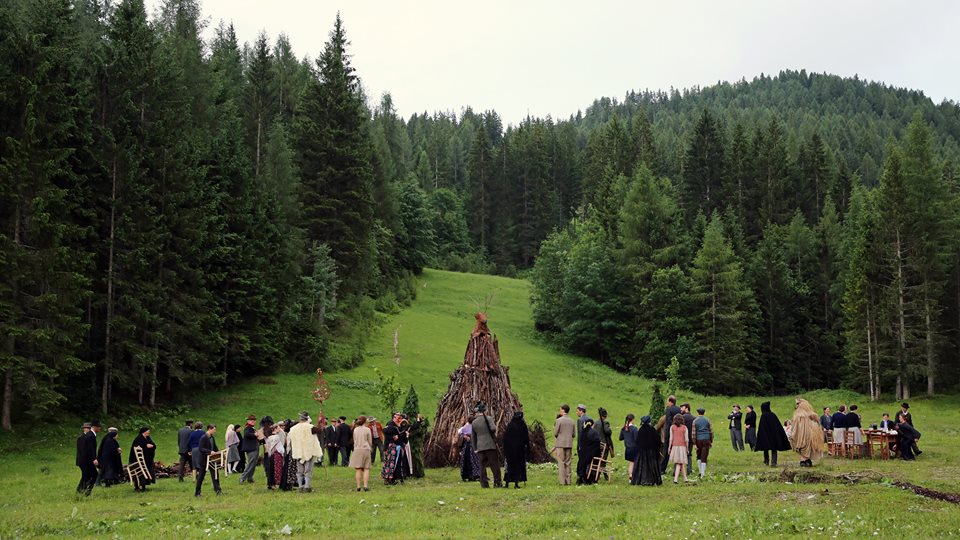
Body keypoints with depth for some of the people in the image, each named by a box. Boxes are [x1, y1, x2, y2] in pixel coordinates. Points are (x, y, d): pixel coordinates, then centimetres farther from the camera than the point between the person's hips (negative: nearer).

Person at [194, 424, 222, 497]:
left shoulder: (212, 438, 9)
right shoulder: (203, 438, -16)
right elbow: (200, 449, -22)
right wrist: (210, 451, -30)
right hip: (204, 460, -7)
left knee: (215, 474, 3)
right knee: (200, 476, 4)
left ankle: (218, 490, 5)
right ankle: (197, 493, 14)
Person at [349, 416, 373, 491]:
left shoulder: (355, 429, 6)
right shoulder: (367, 429, -4)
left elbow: (354, 440, 14)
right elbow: (370, 441, 3)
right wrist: (371, 448, 19)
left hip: (357, 450, 3)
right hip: (366, 449, -3)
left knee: (358, 469, 3)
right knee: (366, 469, -1)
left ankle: (358, 486, 0)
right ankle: (365, 486, -9)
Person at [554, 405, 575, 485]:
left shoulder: (559, 420, -10)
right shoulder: (572, 421, 5)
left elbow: (555, 433, -7)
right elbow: (574, 434, 9)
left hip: (560, 444, -4)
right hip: (569, 444, 4)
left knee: (561, 463, -1)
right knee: (568, 463, 9)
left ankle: (563, 481, -3)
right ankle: (568, 480, 8)